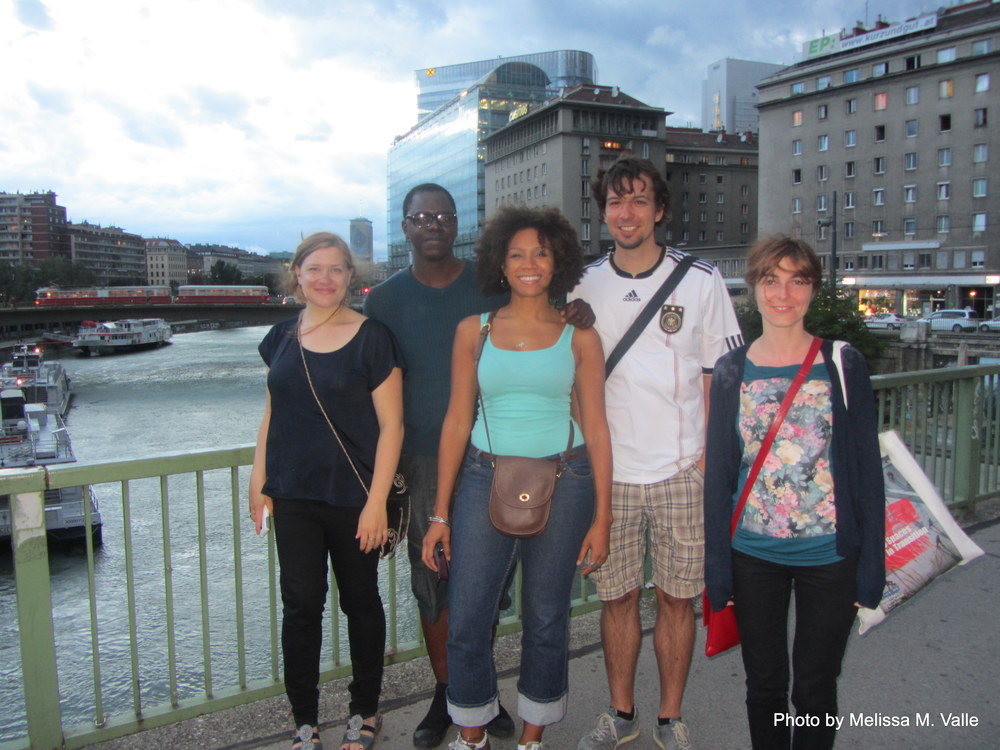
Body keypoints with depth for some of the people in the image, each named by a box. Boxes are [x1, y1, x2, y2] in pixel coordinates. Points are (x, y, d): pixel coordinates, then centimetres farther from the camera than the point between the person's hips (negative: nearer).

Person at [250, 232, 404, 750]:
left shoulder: (371, 338, -9)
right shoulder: (281, 339, 6)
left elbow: (390, 424, -10)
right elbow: (272, 413, 15)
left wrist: (376, 500, -14)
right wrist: (258, 479, 10)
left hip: (352, 498, -3)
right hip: (293, 496, 4)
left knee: (360, 601, 12)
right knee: (300, 604, 7)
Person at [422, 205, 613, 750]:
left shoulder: (579, 337, 2)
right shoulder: (474, 331, 3)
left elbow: (595, 429, 2)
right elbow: (457, 422, 4)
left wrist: (601, 517, -2)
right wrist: (440, 513, 2)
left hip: (561, 484, 0)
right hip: (485, 481, 1)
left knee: (546, 620, 10)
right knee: (466, 620, 2)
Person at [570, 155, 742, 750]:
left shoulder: (701, 280, 1)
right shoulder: (584, 286, 5)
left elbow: (721, 375, 3)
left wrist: (713, 454, -4)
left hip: (682, 471, -1)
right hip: (608, 472, 1)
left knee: (677, 598, 8)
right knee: (618, 596, 11)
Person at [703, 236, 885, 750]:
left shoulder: (842, 365, -3)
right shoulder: (731, 372, 0)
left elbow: (867, 467, -1)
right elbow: (719, 474, 2)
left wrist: (871, 564, -4)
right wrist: (717, 570, 0)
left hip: (829, 555, -1)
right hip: (754, 555, 1)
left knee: (815, 690, 12)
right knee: (764, 684, 14)